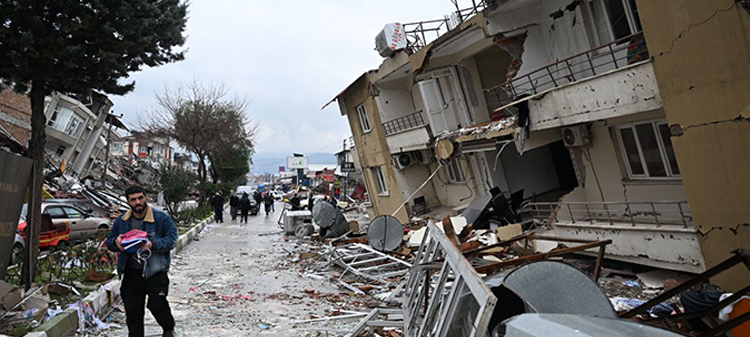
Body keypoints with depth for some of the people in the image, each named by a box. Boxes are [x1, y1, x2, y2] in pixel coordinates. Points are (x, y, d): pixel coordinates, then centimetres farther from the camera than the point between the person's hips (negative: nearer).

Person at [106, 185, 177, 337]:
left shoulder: (162, 218, -5)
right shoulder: (121, 221, 9)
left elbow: (171, 239, -9)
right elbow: (109, 242, 16)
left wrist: (152, 244, -26)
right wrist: (116, 242, -9)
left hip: (155, 273, -4)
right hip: (131, 273, 4)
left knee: (157, 305, 0)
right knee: (132, 311, 9)